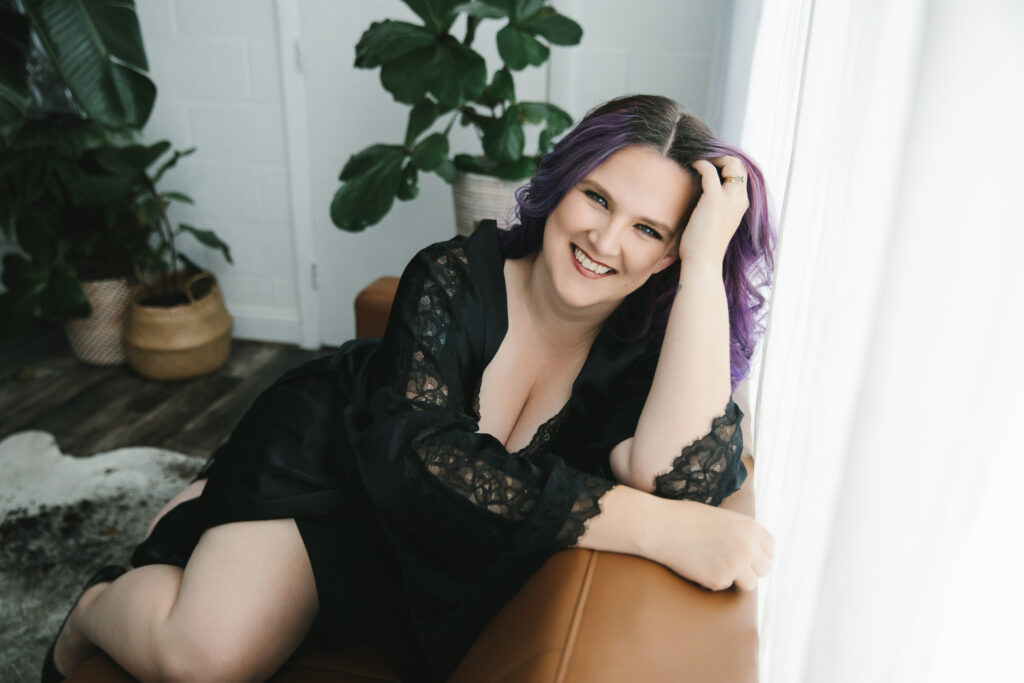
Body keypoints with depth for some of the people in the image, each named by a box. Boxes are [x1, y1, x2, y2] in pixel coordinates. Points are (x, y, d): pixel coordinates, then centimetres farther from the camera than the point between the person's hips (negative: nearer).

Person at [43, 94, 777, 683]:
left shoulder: (647, 341, -21)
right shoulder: (454, 277, -27)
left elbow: (680, 478, -39)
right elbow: (416, 452, -40)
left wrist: (706, 265, -41)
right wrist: (654, 528, -48)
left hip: (434, 543, 4)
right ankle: (97, 608, 16)